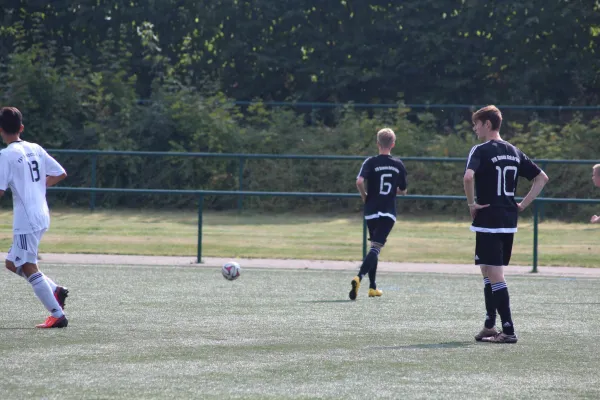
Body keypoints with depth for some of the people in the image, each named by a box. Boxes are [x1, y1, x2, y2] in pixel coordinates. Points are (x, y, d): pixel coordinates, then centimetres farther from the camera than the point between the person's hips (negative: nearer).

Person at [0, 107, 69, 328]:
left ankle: (58, 316, -3)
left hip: (26, 220, -8)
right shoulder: (35, 149, 9)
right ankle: (56, 290, 10)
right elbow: (60, 173, 14)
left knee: (29, 269, -2)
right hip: (41, 216, 8)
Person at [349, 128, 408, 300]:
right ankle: (359, 277, -31)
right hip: (389, 213, -1)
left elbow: (359, 181, -20)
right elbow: (403, 191, 9)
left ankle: (372, 286, 19)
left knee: (374, 247, 17)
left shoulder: (371, 162, -5)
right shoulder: (398, 165, 2)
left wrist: (365, 197, -2)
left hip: (372, 211, 1)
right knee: (376, 247, -8)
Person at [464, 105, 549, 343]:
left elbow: (468, 176, -28)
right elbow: (542, 177, 16)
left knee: (494, 275, -6)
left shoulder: (482, 150, -10)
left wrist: (471, 203, -14)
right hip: (509, 221, 8)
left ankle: (508, 330, -10)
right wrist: (523, 205, 12)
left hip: (488, 220, -8)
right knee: (489, 272, 19)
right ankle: (490, 326, 23)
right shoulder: (514, 152, 12)